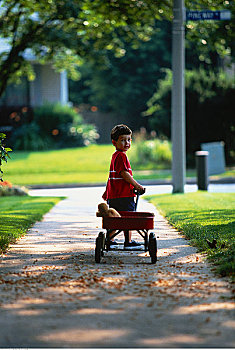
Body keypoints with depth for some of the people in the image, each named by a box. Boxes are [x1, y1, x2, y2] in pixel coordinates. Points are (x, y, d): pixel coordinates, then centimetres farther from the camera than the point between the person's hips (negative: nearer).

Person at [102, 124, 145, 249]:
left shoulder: (115, 155, 18)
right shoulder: (121, 156, -13)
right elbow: (124, 174, -20)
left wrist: (106, 192, 31)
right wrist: (137, 186, -14)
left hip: (113, 194, 10)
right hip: (124, 195, -10)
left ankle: (110, 240, 18)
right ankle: (128, 242, 0)